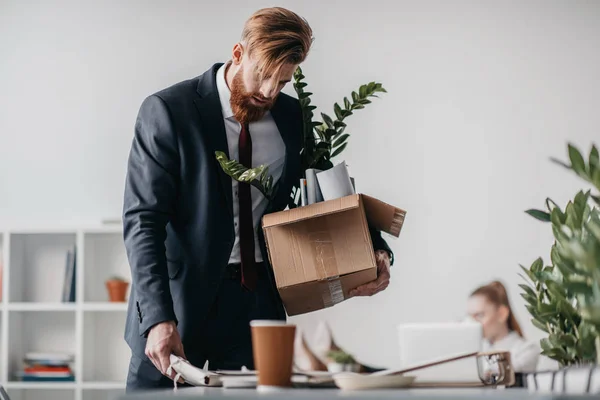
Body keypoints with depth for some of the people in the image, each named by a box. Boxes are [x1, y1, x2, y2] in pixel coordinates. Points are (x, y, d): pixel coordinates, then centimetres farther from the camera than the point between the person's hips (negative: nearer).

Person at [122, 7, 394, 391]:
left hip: (258, 302, 4)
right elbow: (143, 220, -14)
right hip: (182, 298, -3)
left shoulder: (292, 118, 6)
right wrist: (159, 317, -25)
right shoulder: (169, 111, -9)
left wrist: (376, 250, -5)